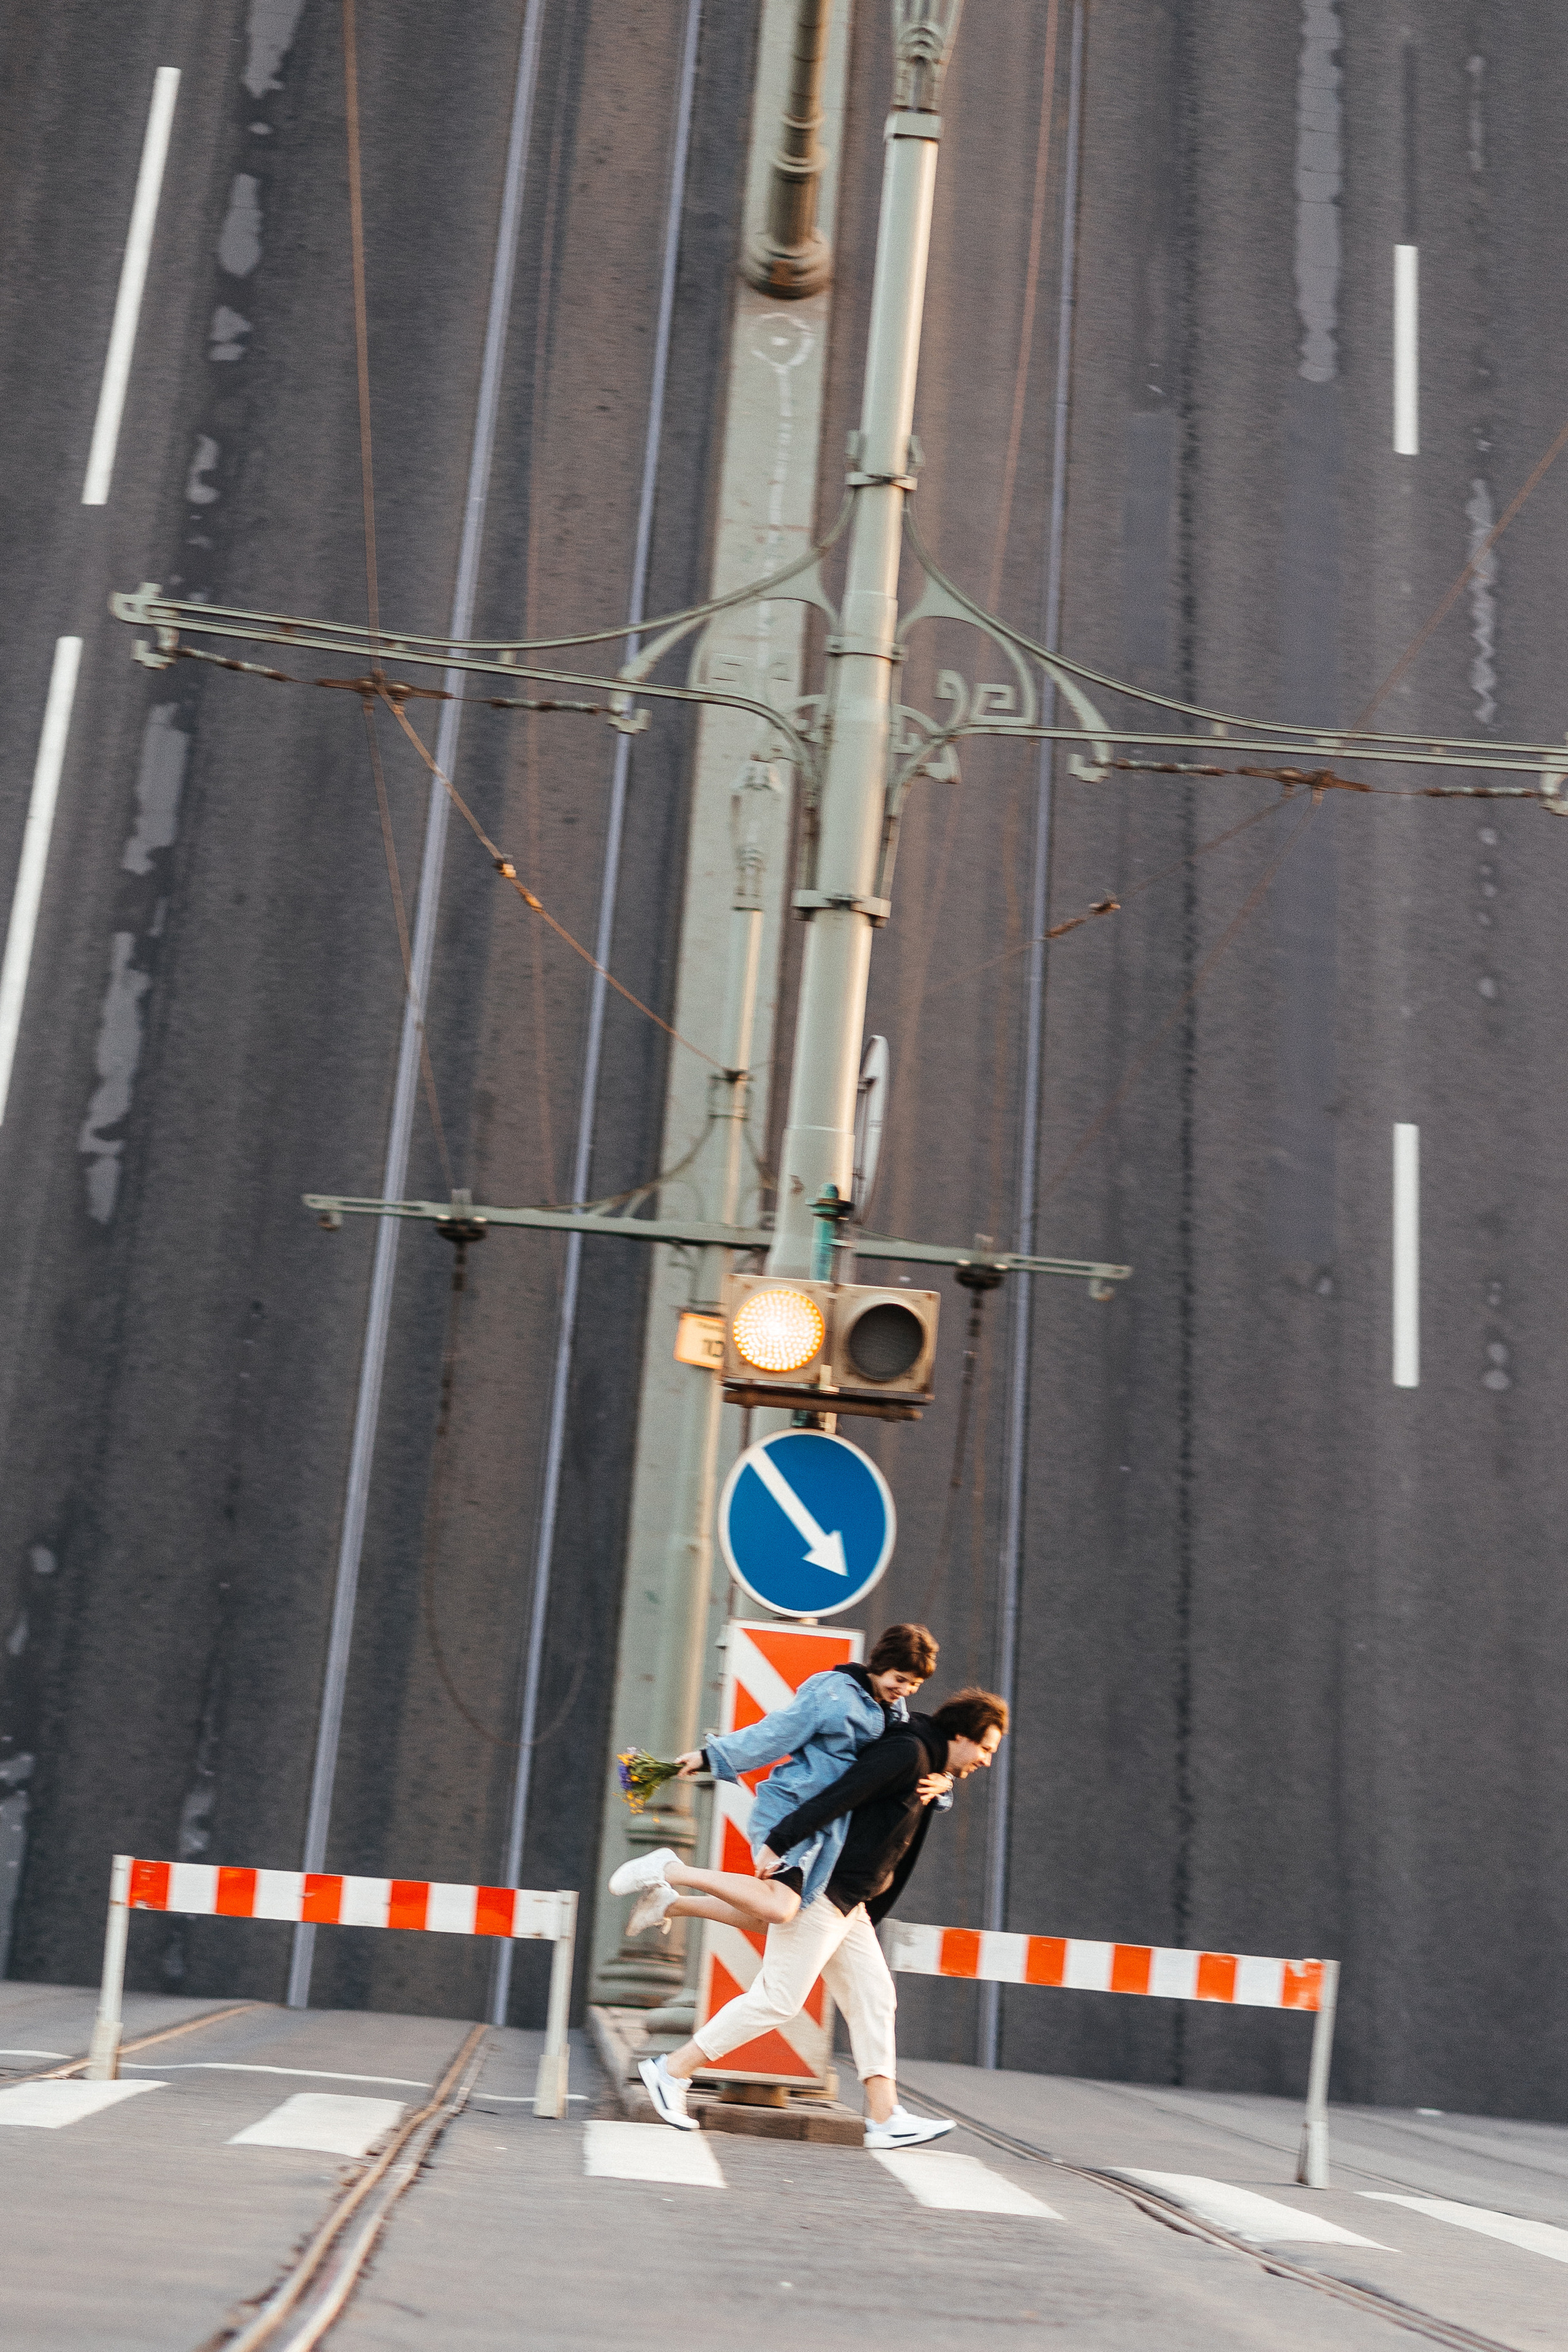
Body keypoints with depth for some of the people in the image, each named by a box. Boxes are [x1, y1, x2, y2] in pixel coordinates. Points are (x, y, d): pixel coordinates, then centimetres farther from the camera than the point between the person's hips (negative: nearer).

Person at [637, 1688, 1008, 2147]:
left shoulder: (925, 1767, 17)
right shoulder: (908, 1751, -14)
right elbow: (838, 1795, -23)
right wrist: (779, 1845, -27)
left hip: (848, 1903, 10)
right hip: (820, 1890, -10)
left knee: (873, 1997, 6)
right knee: (779, 2000, -7)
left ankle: (885, 2117, 5)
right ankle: (672, 2070, 1)